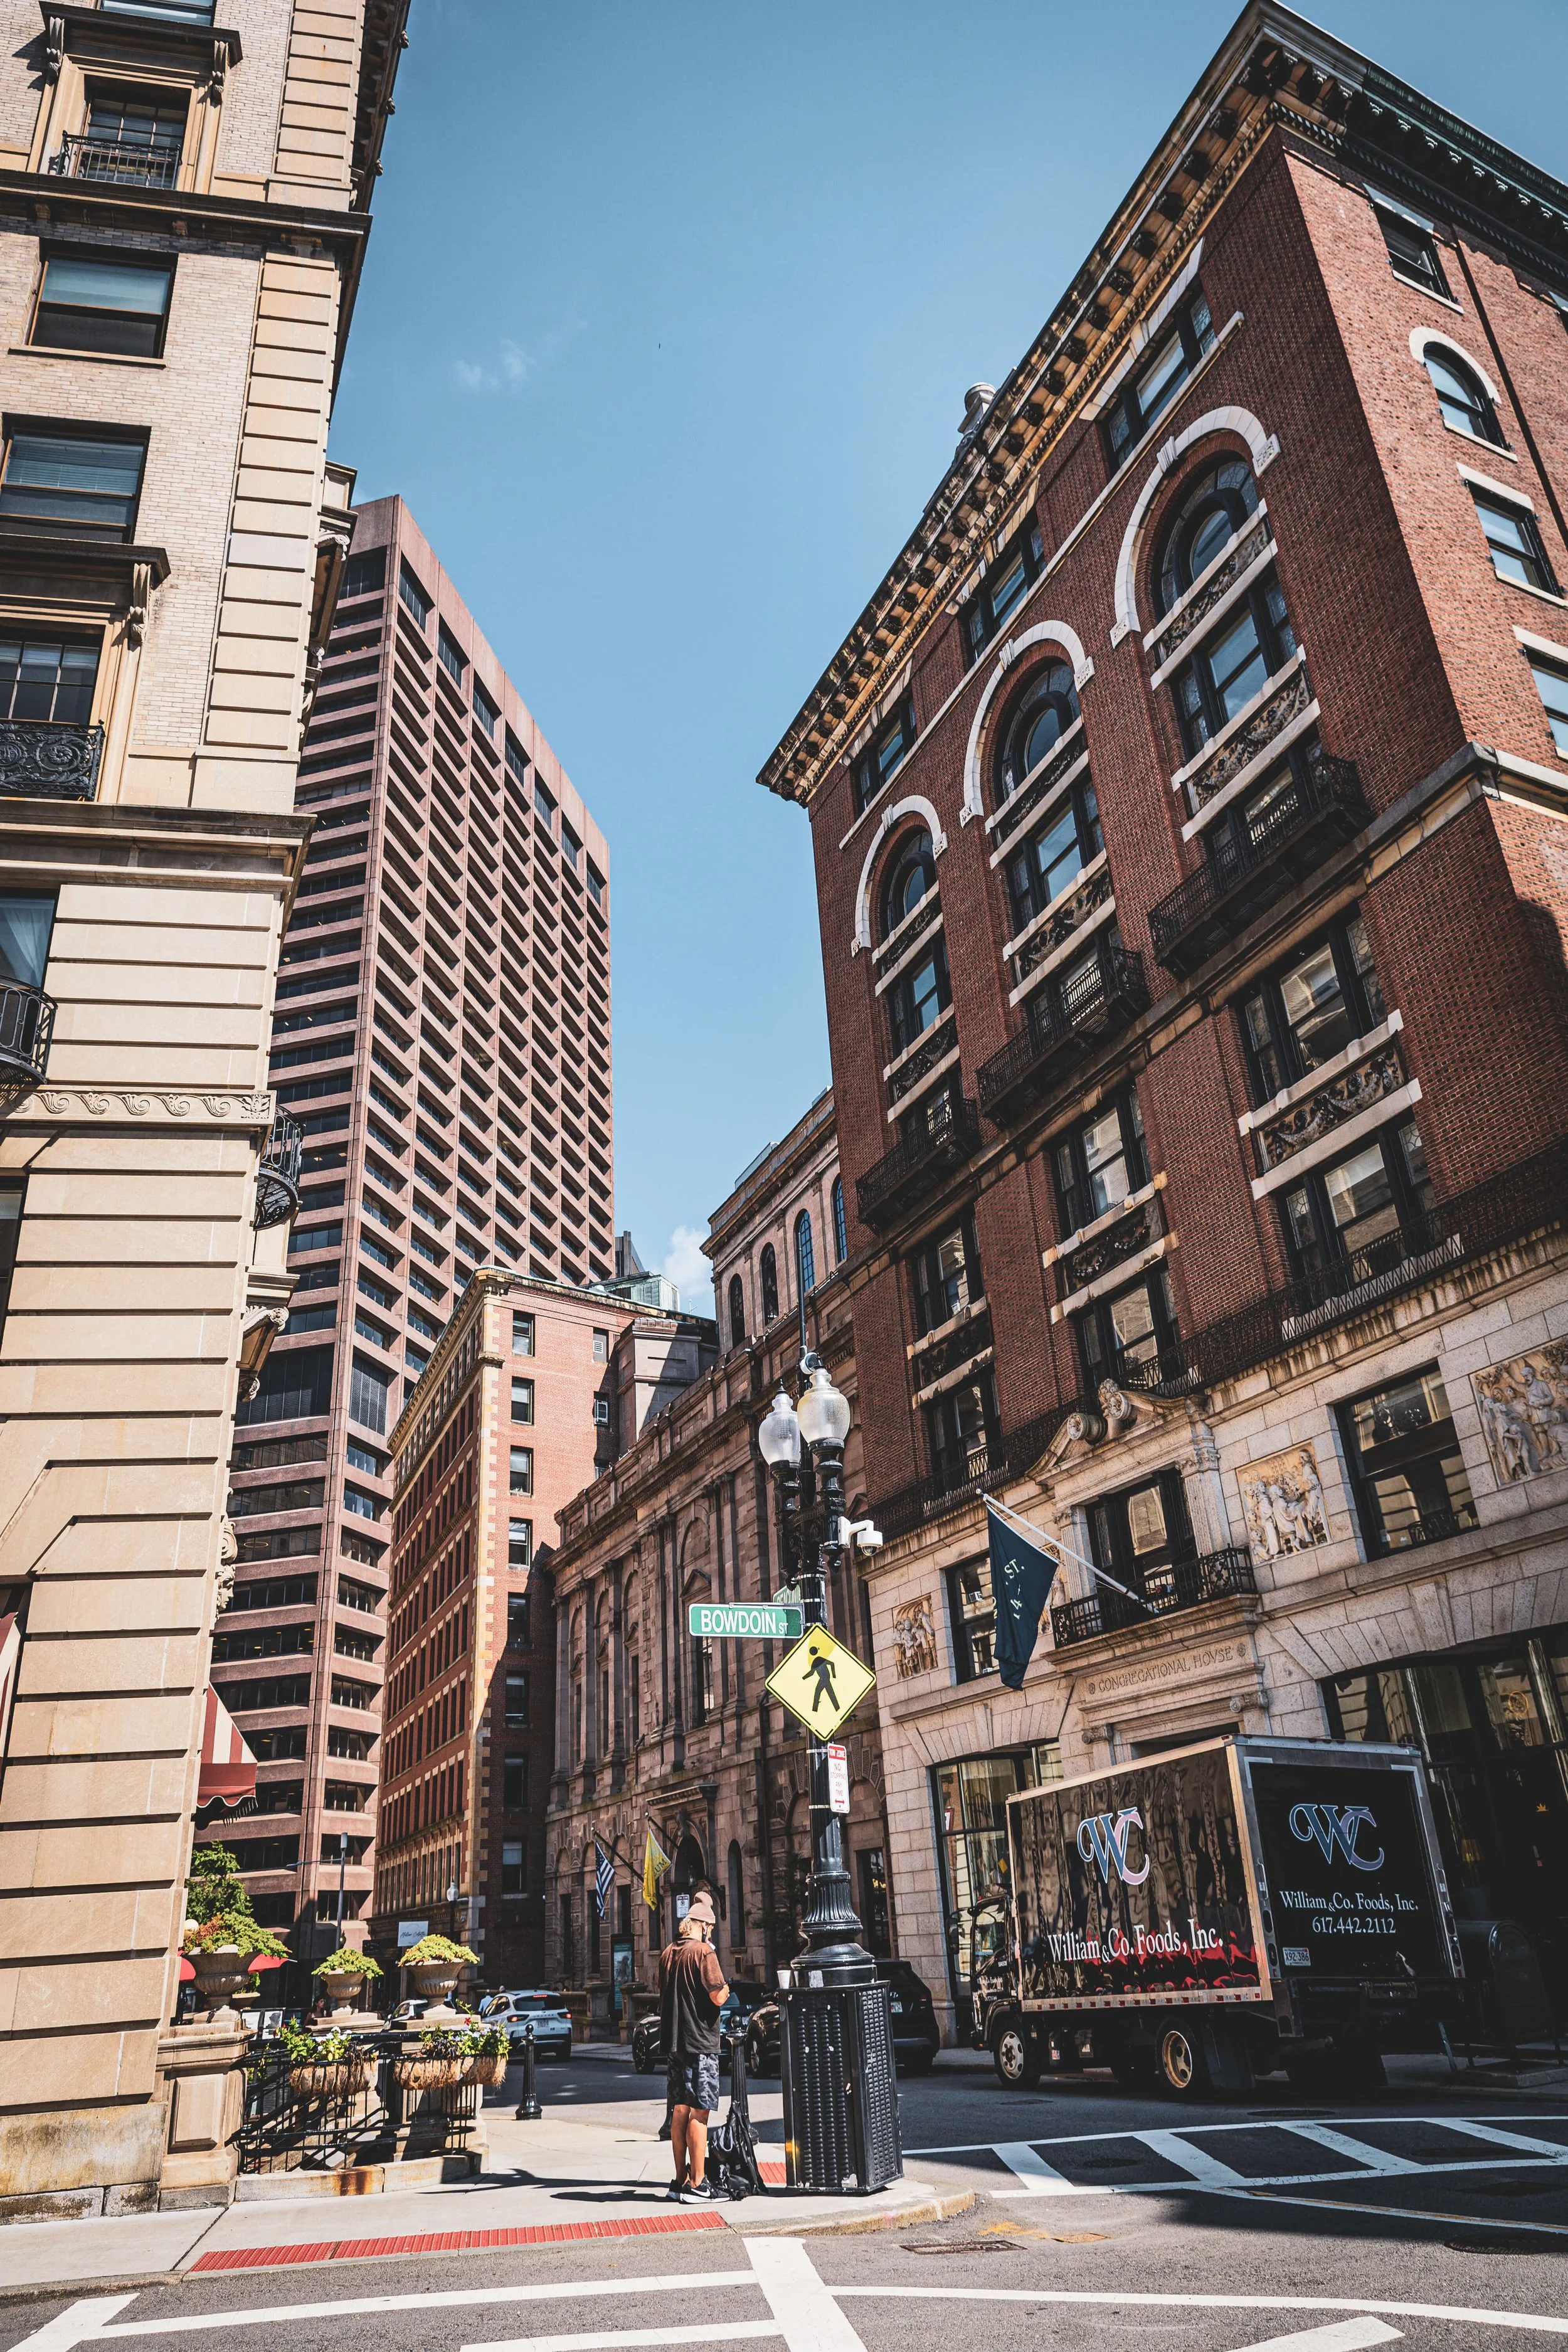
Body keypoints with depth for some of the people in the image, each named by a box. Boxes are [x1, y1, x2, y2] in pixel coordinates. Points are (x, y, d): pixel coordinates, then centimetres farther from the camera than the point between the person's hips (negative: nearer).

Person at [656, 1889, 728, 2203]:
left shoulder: (667, 1953, 11)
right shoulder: (703, 1951, -12)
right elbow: (718, 1997, -17)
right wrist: (725, 1988, 3)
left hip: (673, 2044, 7)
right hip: (700, 2044, -7)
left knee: (680, 2111, 11)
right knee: (699, 2113, -4)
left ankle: (681, 2182, 16)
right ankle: (696, 2186, -3)